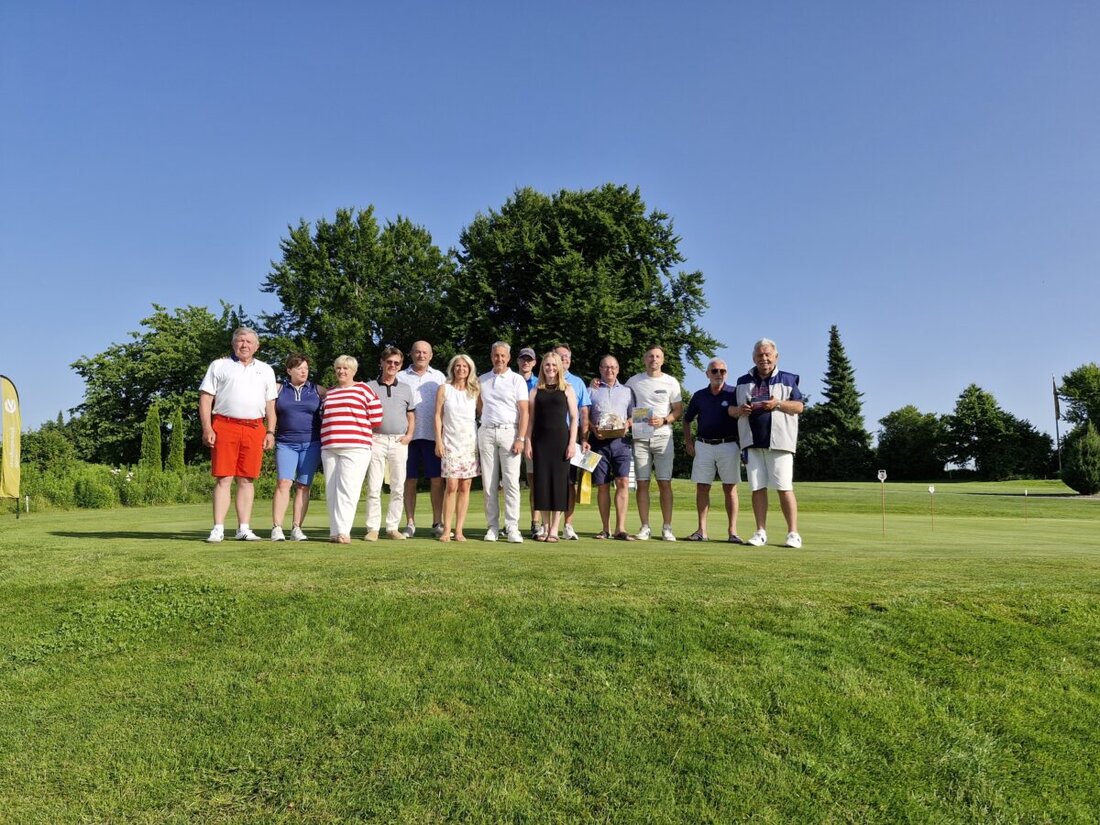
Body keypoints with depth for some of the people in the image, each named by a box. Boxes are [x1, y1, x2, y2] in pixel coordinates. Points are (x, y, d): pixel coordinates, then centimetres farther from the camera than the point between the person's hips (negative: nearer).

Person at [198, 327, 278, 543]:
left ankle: (243, 529, 6)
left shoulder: (265, 370, 19)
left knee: (246, 479, 3)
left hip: (254, 429, 2)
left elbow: (270, 405, 17)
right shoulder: (219, 366, 11)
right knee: (223, 478, -4)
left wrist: (270, 432, 6)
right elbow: (205, 398, 4)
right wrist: (207, 428, -7)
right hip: (224, 427, -2)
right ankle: (218, 528, -2)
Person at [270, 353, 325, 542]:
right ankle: (277, 528, -11)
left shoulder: (317, 390, 9)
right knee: (283, 483, -12)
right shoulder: (279, 389, 9)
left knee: (303, 486, 0)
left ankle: (296, 528, 4)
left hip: (311, 444, 1)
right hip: (286, 443, -1)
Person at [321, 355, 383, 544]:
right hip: (329, 448, 6)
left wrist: (355, 427, 9)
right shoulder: (329, 393, 21)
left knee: (347, 490, -12)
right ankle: (335, 531, 9)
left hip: (355, 448, -5)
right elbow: (323, 418, 28)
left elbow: (376, 419, 2)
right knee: (331, 491, 3)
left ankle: (343, 531, -12)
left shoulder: (363, 389, 5)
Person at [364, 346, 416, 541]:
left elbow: (411, 416, 17)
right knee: (374, 487, -4)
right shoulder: (369, 387, 7)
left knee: (398, 487, 3)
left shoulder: (406, 390, 14)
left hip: (399, 442, 2)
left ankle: (393, 527, 10)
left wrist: (409, 435, 3)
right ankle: (373, 528, 1)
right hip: (376, 440, -2)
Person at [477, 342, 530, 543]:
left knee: (511, 481, -8)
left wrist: (521, 439, -12)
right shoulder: (482, 380, 13)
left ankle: (512, 528, -6)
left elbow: (524, 412, -2)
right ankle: (492, 527, 8)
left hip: (509, 432, -3)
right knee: (489, 482, 3)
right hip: (486, 432, 3)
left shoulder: (517, 380, 3)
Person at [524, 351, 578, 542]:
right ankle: (545, 527, 11)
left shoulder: (567, 389, 5)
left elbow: (574, 417, 3)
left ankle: (554, 529, 5)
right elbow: (530, 418, 9)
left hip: (560, 439, -2)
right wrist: (527, 441, 0)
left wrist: (572, 442, -6)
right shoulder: (536, 390, 10)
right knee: (542, 481, 2)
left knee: (559, 480, -1)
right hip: (540, 440, 2)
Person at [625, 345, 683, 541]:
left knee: (665, 483, -4)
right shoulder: (633, 381, 10)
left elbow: (678, 409, 8)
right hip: (639, 437, 1)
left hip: (662, 436, -1)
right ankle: (645, 527, 6)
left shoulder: (671, 382, 7)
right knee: (642, 483, 1)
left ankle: (667, 527, 3)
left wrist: (664, 420, -10)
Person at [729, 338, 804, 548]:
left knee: (784, 488, -7)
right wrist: (739, 410, -5)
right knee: (757, 488, 3)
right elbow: (730, 410, 18)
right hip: (752, 442, 3)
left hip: (779, 442, -3)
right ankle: (760, 532, 10)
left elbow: (799, 406, 3)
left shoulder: (788, 379, 9)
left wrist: (778, 404, -14)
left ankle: (793, 533, -1)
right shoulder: (743, 381, 17)